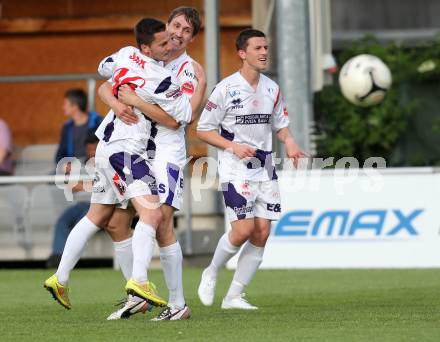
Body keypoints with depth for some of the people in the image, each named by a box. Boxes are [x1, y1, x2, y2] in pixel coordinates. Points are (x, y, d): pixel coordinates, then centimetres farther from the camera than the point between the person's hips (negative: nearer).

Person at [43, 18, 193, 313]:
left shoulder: (125, 54, 3)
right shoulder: (161, 81, -19)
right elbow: (187, 116, -6)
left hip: (107, 145, 9)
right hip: (127, 151, -9)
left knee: (97, 216, 20)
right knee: (152, 213, -21)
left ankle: (60, 279, 25)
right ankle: (139, 281, -38)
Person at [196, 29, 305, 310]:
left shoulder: (272, 89, 8)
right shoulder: (226, 88, -8)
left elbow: (280, 124, 20)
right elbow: (203, 130, -4)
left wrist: (289, 141, -2)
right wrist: (234, 147, -17)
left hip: (265, 170, 6)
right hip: (235, 170, -6)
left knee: (262, 234, -1)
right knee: (244, 229, -16)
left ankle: (234, 296, 8)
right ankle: (211, 274, 11)